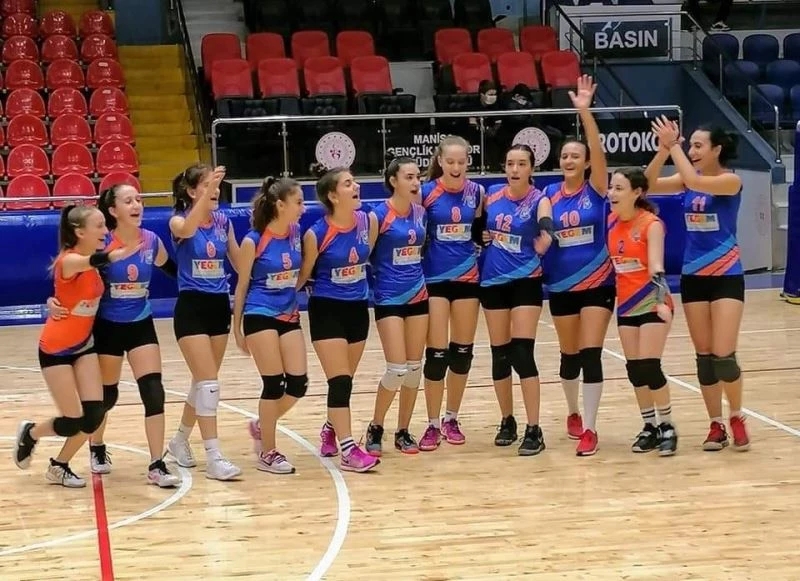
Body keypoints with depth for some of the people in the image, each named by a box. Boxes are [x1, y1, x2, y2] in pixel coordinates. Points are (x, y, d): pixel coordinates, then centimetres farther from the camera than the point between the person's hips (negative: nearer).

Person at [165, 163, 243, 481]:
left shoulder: (223, 221, 5)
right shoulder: (178, 221, -9)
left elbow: (240, 263, 11)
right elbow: (187, 231, -36)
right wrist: (206, 193, -46)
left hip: (219, 306, 6)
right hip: (191, 308, -6)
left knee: (203, 381, 14)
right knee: (208, 382, -11)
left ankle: (180, 440, 33)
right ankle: (214, 457, -7)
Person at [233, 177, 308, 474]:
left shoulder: (296, 233, 3)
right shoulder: (253, 241, -12)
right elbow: (242, 286, -2)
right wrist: (237, 328, 1)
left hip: (289, 316, 6)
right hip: (260, 316, -6)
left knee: (299, 383, 1)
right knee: (274, 384, -5)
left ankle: (261, 426, 26)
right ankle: (267, 453, 8)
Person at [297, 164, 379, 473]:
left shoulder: (368, 221, -5)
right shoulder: (316, 234, -18)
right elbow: (302, 276, -5)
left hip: (358, 309, 5)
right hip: (327, 311, -5)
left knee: (345, 380, 15)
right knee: (340, 381, -9)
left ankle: (329, 431, 39)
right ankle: (348, 449, -6)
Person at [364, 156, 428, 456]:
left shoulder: (420, 213, 5)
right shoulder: (378, 215, -13)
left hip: (418, 296, 6)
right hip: (389, 299, -6)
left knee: (415, 367, 6)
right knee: (397, 368, -11)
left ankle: (403, 431, 17)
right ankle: (375, 428, 8)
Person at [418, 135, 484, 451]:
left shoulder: (477, 192, 1)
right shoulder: (426, 192, -9)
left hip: (467, 278, 3)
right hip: (434, 279, -3)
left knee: (462, 351, 8)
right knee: (436, 353, -5)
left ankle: (451, 419, 22)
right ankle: (433, 424, 6)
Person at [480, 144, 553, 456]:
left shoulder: (538, 200, -9)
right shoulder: (491, 195, 3)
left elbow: (546, 230, -27)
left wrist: (544, 238, -44)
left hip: (526, 281, -4)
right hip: (493, 281, 4)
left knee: (522, 353, -12)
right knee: (500, 354, 10)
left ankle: (534, 430, -8)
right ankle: (507, 422, 25)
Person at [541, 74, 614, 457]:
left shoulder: (596, 189, -5)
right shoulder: (550, 194, 2)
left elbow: (598, 150, -21)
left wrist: (585, 112, -31)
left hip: (597, 284, -3)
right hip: (561, 287, 3)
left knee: (591, 355, -9)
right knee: (569, 355, 13)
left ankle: (589, 429, -5)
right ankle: (574, 414, 34)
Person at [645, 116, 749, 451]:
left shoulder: (730, 180, -11)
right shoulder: (689, 180, 5)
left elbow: (694, 182, -28)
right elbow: (649, 184, -6)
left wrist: (673, 145, -20)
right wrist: (664, 148, -18)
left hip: (726, 277, -5)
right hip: (693, 277, 6)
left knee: (724, 356, -11)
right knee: (704, 356, 7)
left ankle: (737, 418, 11)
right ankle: (716, 425, 16)